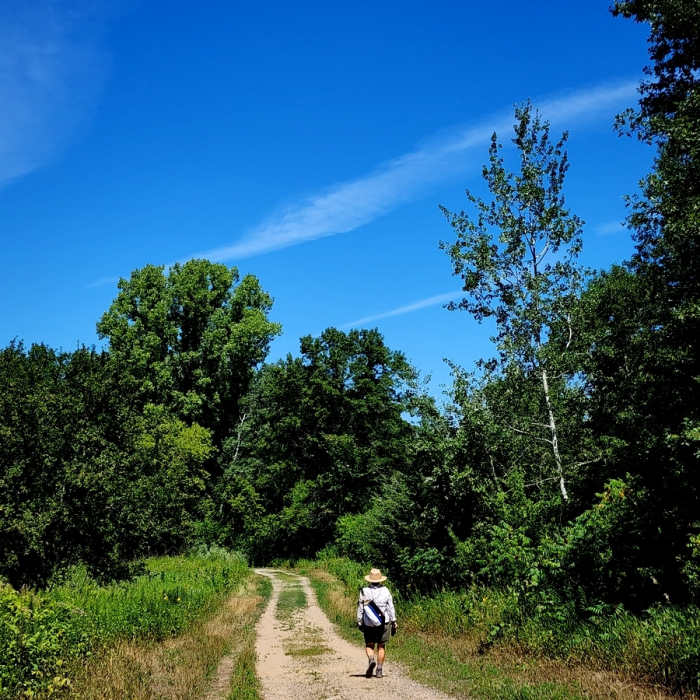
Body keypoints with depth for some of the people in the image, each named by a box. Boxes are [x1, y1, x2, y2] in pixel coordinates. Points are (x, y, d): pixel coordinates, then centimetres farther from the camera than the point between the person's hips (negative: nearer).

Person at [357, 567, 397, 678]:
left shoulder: (364, 591, -5)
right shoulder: (385, 591, -3)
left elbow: (360, 608, -2)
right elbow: (391, 608, -1)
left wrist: (359, 622, 6)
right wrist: (394, 622, 6)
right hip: (384, 623, 1)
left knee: (369, 645, 11)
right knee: (381, 646, 12)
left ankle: (371, 659, -17)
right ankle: (379, 670, 10)